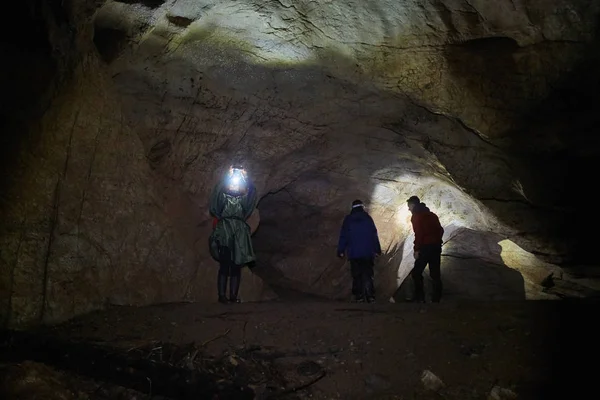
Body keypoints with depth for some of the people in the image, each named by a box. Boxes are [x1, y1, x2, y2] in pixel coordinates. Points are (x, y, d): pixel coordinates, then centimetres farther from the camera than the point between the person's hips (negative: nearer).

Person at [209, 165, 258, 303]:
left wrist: (245, 178, -3)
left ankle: (233, 295, 2)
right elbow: (217, 190, -9)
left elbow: (252, 193, 1)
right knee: (224, 265, -10)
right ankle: (221, 295, -9)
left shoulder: (243, 199, 17)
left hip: (239, 234, 3)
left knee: (236, 266, -1)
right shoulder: (223, 197, 11)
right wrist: (228, 176, -10)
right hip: (224, 232, -3)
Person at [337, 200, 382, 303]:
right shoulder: (367, 218, 2)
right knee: (368, 275, 3)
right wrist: (377, 249, 4)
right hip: (367, 252, 0)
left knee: (356, 275, 7)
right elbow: (374, 235, 1)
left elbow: (343, 235, 1)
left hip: (353, 253, 0)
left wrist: (340, 250, 5)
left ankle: (359, 296, 6)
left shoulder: (348, 219, 3)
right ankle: (370, 296, -5)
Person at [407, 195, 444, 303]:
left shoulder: (416, 216, -6)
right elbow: (440, 230, 18)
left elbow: (418, 234, -15)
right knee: (435, 274, 10)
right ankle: (436, 299, 11)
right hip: (437, 246, 8)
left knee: (416, 272, -1)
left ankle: (419, 297, -4)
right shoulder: (431, 215, 18)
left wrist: (416, 249, -13)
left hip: (426, 247, -8)